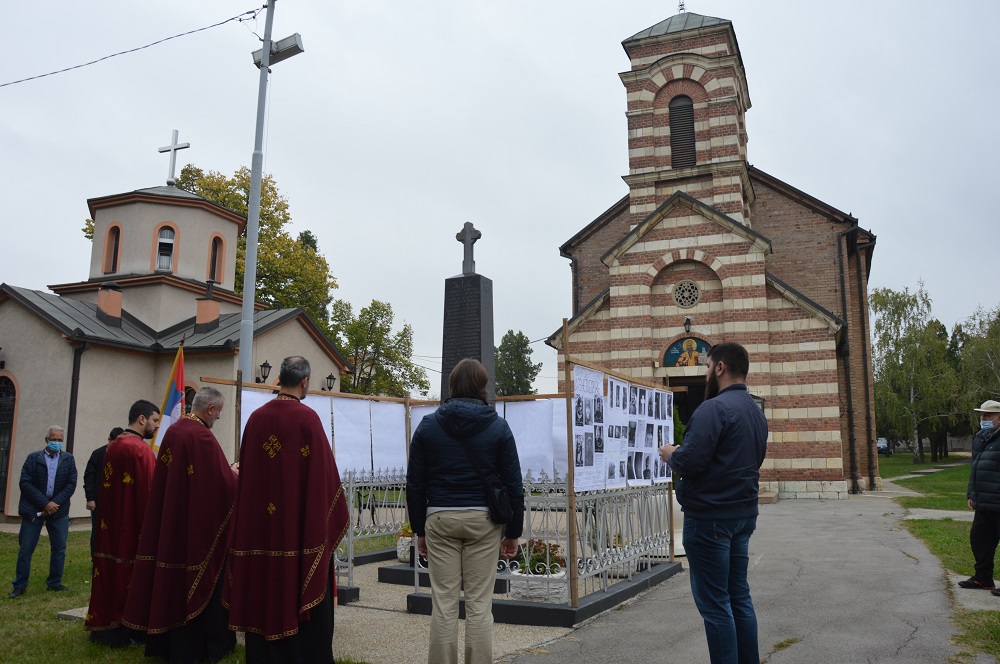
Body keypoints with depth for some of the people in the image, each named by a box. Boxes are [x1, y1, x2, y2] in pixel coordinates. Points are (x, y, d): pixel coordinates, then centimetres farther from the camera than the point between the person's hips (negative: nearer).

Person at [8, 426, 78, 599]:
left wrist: (55, 503, -12)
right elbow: (25, 483, -8)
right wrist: (45, 504, -15)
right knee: (25, 549, 1)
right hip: (33, 510, -2)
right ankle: (20, 586, 12)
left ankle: (54, 582, 19)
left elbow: (71, 484, -1)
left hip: (58, 509, 2)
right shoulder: (33, 458, -1)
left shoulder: (68, 459, 4)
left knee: (59, 548, 6)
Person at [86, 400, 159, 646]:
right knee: (130, 573, 0)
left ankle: (105, 625, 21)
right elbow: (148, 491, -18)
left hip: (110, 524, 8)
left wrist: (109, 515, 20)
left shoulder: (112, 445, 10)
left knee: (112, 571, 14)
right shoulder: (140, 449, -17)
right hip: (133, 525, -8)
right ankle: (126, 629, 7)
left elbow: (108, 486, 15)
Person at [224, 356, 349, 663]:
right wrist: (333, 517, 0)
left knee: (264, 589, 13)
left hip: (261, 522, 5)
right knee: (304, 591, 5)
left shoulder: (256, 417, 2)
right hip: (301, 521, -5)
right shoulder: (307, 418, -13)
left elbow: (246, 471, 8)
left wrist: (256, 511, 18)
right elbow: (323, 470, -12)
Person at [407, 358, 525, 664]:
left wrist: (420, 530, 12)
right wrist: (513, 532, 8)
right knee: (479, 605, 5)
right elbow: (513, 484, 0)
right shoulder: (498, 427, 0)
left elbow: (415, 484, 4)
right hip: (483, 521, -1)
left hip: (440, 519, 1)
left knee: (443, 604, 6)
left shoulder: (428, 426, 2)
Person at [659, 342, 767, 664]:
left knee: (714, 602, -1)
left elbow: (689, 462, -24)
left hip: (709, 517, -9)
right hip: (744, 513, 9)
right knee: (739, 596, 16)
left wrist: (670, 454, -2)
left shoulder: (714, 407, -18)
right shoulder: (756, 411, 12)